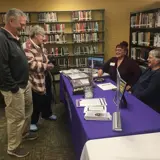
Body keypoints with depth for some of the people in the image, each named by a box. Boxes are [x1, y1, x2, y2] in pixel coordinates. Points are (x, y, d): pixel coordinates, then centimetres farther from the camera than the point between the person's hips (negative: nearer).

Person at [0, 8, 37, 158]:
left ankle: (25, 132, 47)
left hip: (24, 84, 10)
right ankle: (13, 148, 23)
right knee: (16, 118, 4)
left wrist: (24, 82, 14)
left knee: (28, 110, 24)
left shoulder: (14, 38, 9)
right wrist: (13, 87, -21)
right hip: (14, 88, -10)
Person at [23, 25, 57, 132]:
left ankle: (47, 114, 45)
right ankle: (32, 122, 24)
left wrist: (48, 65, 0)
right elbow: (31, 64, -29)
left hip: (45, 76, 9)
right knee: (36, 101, 4)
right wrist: (46, 66, -24)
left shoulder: (40, 46, 8)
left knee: (47, 96, 21)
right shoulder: (27, 47, -22)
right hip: (35, 79, -9)